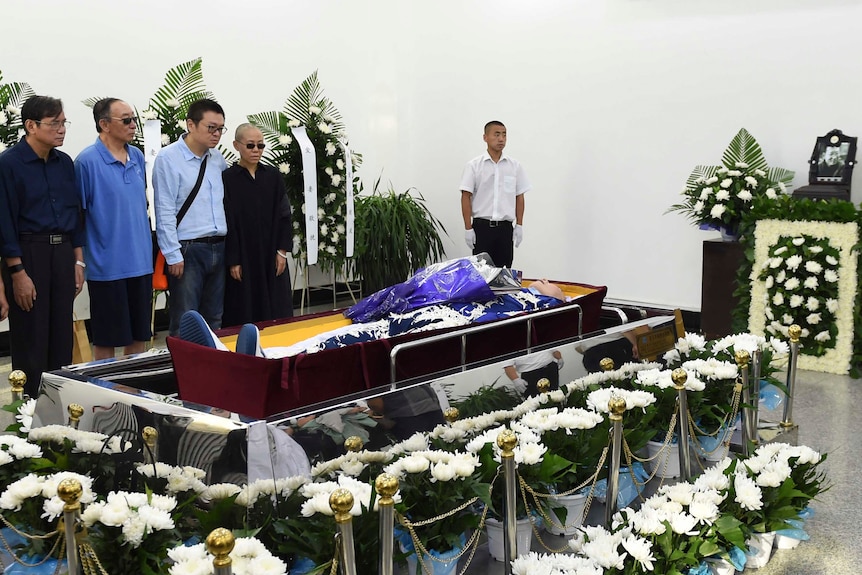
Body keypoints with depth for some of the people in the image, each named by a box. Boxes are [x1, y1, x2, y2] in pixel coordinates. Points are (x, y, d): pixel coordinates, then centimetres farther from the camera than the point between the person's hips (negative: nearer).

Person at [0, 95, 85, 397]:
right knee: (30, 341, 2)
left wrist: (78, 261, 10)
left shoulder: (64, 163, 8)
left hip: (62, 252, 6)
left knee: (61, 338, 10)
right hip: (27, 253, -5)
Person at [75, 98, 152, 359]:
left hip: (141, 263, 6)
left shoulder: (137, 156, 8)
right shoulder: (87, 161, -11)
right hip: (108, 266, -6)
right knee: (107, 339, 4)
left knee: (140, 335, 14)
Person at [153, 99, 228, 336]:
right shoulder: (168, 158, -7)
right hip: (187, 250, -6)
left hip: (219, 248, 6)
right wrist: (173, 255, -13)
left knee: (214, 322, 13)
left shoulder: (217, 159, 11)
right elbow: (165, 211, -10)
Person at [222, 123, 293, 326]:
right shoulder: (227, 179, -4)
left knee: (276, 313, 4)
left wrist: (282, 251, -2)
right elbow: (227, 221, -6)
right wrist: (232, 260, -10)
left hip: (271, 256, 3)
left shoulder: (273, 177, 7)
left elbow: (283, 215, 7)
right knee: (245, 313, 0)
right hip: (243, 257, -3)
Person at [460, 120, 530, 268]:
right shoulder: (474, 166, -2)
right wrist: (468, 228, -8)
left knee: (503, 269, 6)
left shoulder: (515, 165, 5)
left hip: (505, 227, 2)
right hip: (482, 226, -2)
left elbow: (519, 197, 9)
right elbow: (466, 197, -3)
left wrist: (519, 225, 3)